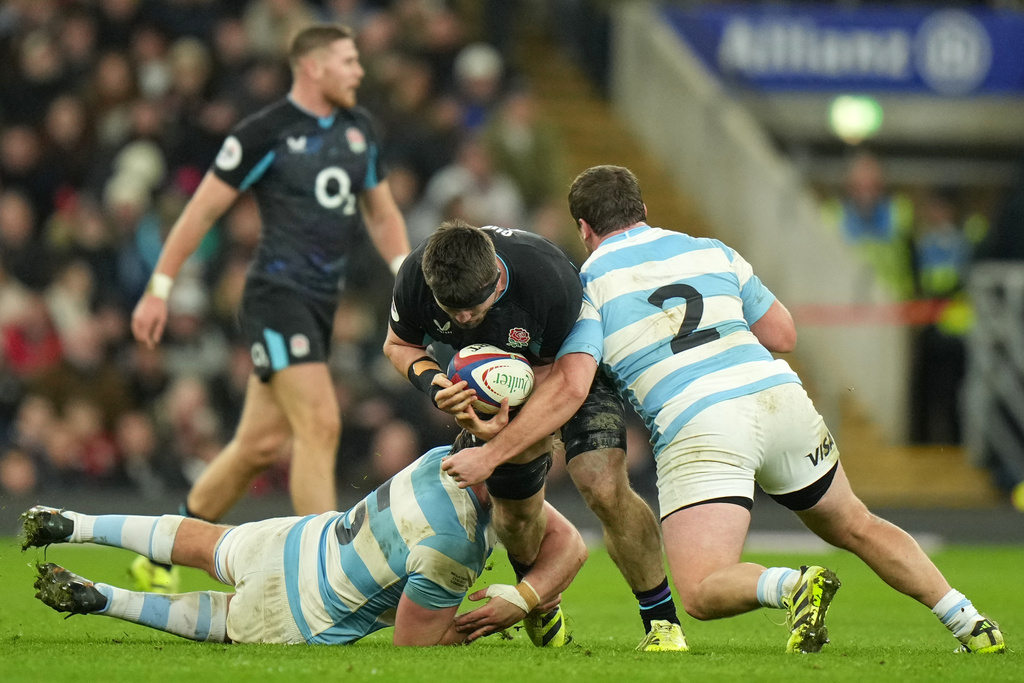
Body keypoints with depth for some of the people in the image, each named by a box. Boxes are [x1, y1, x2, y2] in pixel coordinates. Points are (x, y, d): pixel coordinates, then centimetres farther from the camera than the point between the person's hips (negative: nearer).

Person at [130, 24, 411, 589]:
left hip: (320, 306, 8)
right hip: (276, 295, -8)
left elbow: (381, 212, 23)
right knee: (320, 425, -18)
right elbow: (202, 209, -4)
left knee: (260, 444, 10)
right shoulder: (264, 133, -9)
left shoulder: (358, 130, 12)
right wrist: (159, 289, -4)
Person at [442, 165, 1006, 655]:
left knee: (700, 592, -7)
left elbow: (570, 388, -6)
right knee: (855, 528, 23)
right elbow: (783, 334, 22)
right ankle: (968, 621, 14)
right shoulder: (712, 252, 19)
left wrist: (490, 454, -3)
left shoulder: (589, 283, 6)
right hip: (778, 397, 5)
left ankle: (794, 586, -34)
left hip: (696, 429, -5)